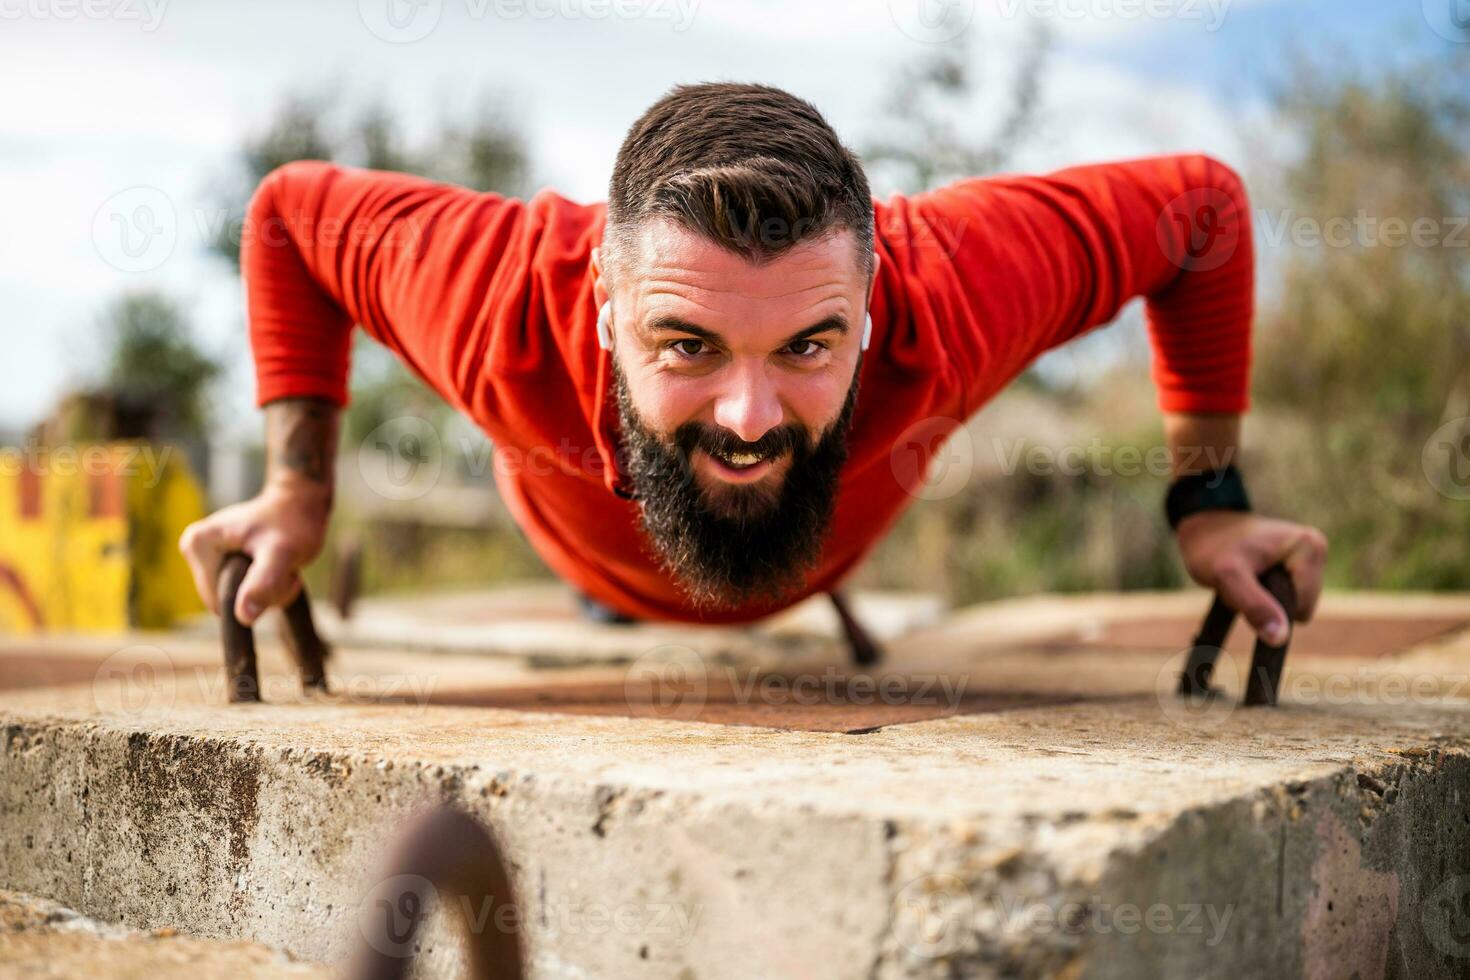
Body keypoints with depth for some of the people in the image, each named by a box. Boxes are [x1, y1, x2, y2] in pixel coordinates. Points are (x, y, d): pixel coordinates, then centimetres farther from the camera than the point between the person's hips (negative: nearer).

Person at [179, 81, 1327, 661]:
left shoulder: (949, 287, -48)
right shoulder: (509, 299, -49)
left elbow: (1197, 203, -28)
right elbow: (293, 208, -26)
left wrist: (1208, 502, -29)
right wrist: (299, 490, -30)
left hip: (828, 529, 1)